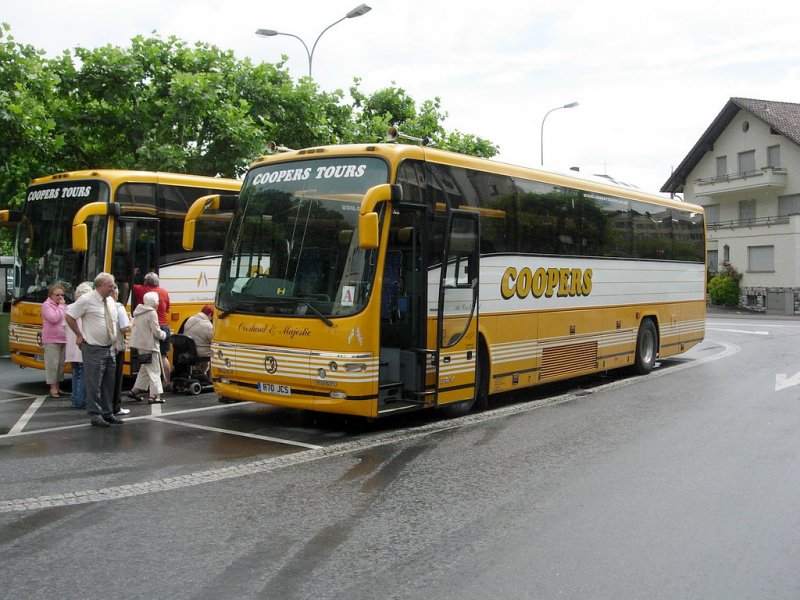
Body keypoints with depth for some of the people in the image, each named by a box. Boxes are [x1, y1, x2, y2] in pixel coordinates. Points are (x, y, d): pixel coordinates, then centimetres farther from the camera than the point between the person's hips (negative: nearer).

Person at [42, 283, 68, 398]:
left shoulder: (63, 305, 15)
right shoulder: (47, 305, -6)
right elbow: (53, 318, -21)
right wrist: (61, 306, -14)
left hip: (63, 340, 7)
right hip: (51, 340, -7)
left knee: (61, 364, 10)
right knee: (52, 364, -5)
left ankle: (57, 387, 19)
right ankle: (52, 388, 0)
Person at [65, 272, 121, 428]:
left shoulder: (110, 301, 11)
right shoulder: (87, 300, -11)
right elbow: (69, 316, -9)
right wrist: (79, 335, -6)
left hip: (109, 348, 7)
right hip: (94, 349, -7)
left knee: (109, 383, 12)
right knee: (94, 384, -3)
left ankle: (107, 413, 22)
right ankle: (95, 415, 5)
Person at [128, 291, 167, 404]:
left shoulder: (139, 312, 10)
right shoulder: (152, 313, -14)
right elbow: (156, 332, -17)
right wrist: (164, 334, 3)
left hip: (140, 344, 8)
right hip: (149, 345, -8)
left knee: (145, 368, 21)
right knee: (154, 370, -3)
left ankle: (134, 390, 24)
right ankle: (154, 396, -5)